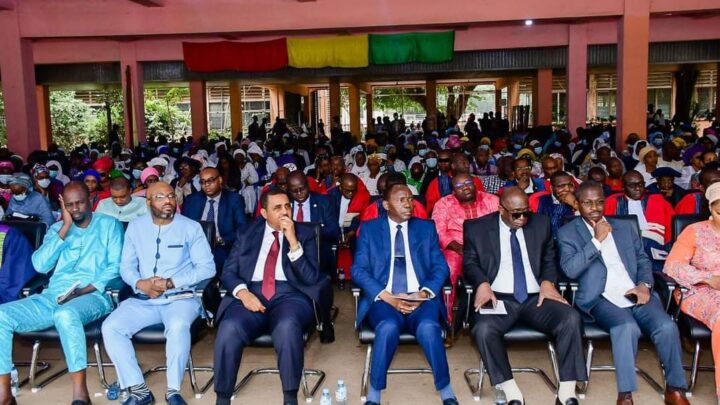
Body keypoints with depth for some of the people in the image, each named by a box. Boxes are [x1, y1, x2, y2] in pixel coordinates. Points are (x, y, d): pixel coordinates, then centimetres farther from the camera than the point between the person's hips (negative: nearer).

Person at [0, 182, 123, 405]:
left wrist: (84, 290, -14)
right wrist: (66, 227, 2)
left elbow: (115, 266, -1)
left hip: (93, 296, -5)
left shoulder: (109, 224, 9)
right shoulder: (57, 228, 21)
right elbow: (40, 265, 4)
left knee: (66, 314, -39)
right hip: (53, 296, 5)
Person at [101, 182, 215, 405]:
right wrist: (140, 283, -13)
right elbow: (126, 266, 9)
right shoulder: (135, 226, 10)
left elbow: (207, 267, -6)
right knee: (110, 327, -21)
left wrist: (171, 283, -15)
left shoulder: (191, 227, 0)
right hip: (142, 300, 4)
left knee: (178, 327, -35)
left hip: (180, 298, -3)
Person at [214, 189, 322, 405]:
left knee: (287, 326, -36)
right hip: (251, 295, 2)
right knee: (229, 328, -30)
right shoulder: (246, 233, 15)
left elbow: (311, 279, -2)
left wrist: (293, 242, -12)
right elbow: (228, 272, 10)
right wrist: (242, 292, -11)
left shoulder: (305, 233, 9)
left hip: (289, 296, -1)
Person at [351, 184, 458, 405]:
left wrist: (425, 293, -12)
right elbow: (358, 269, 1)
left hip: (421, 298, 1)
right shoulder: (369, 229, 10)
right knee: (388, 327, -34)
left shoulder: (426, 227, 15)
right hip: (383, 298, -1)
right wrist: (387, 297, -13)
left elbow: (440, 267, 8)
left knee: (428, 327, -32)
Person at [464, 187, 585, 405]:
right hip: (499, 298, -2)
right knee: (483, 328, -34)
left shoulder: (541, 223, 14)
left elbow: (550, 259, 17)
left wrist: (548, 282, -5)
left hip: (536, 298, 3)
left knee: (571, 318, -26)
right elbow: (469, 263, 4)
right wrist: (482, 284, -17)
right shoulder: (477, 228, 5)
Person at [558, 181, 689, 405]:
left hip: (636, 294, 4)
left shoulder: (625, 227, 20)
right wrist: (597, 240, -12)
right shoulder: (568, 233, 5)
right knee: (627, 327, -34)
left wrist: (645, 285, 0)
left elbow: (643, 260, 20)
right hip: (601, 298, -4)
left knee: (667, 326, -23)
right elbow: (570, 270, -9)